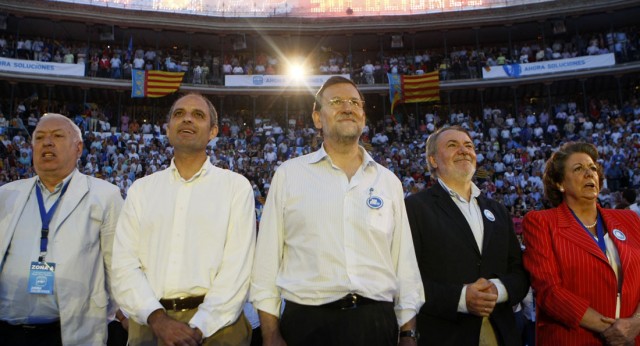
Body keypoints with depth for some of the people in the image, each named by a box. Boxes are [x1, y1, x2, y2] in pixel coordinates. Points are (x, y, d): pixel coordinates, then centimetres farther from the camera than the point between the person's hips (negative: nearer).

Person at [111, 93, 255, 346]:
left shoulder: (236, 186, 0)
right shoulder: (141, 189, 9)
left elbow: (237, 268, -8)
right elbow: (125, 265, 1)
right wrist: (157, 318, -13)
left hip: (215, 324, -2)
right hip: (149, 324, 2)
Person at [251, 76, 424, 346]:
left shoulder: (388, 180, 9)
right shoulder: (288, 174, 2)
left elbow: (405, 263, 10)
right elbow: (268, 258, 1)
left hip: (377, 323, 3)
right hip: (307, 322, -2)